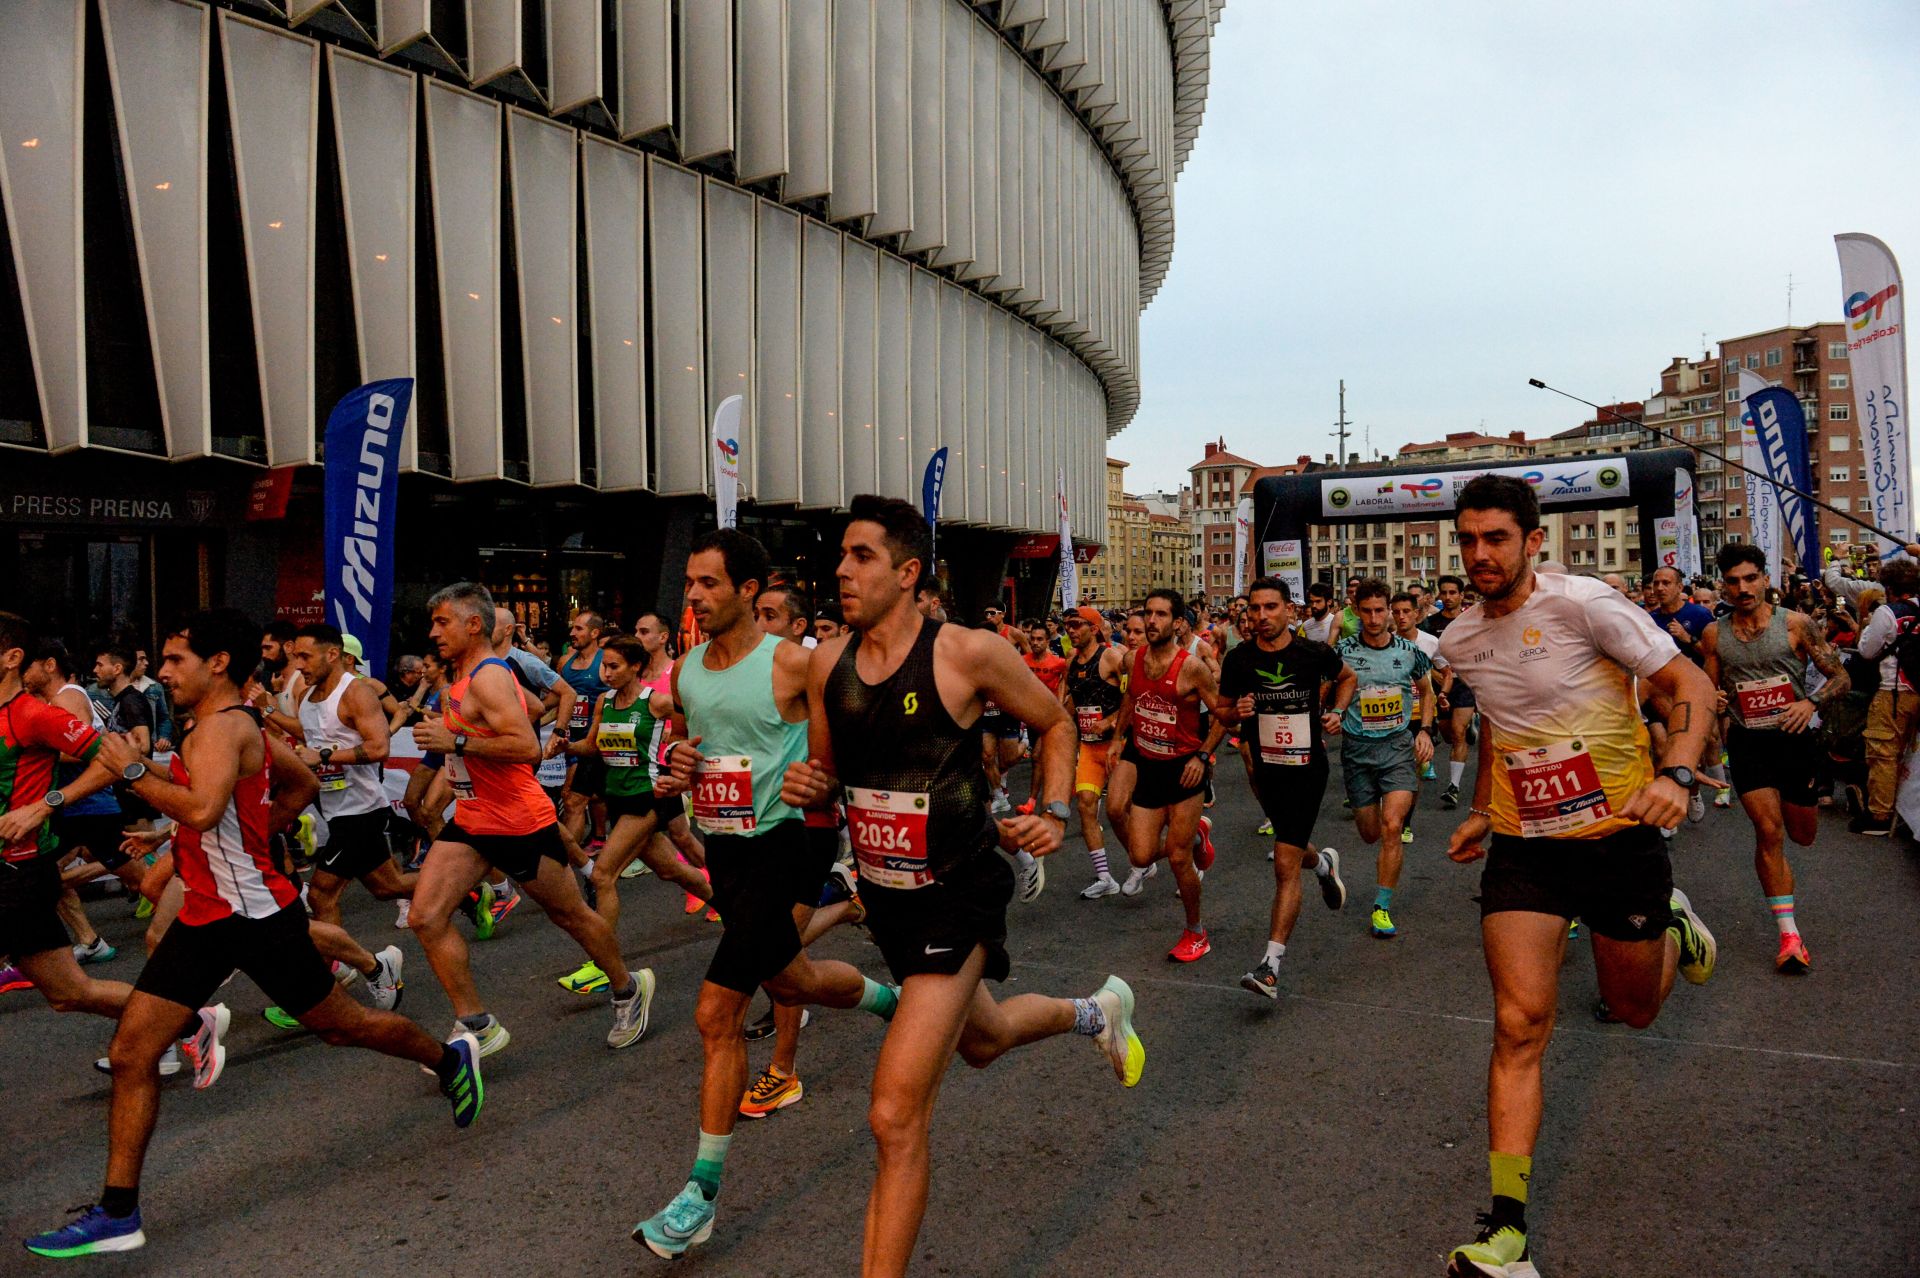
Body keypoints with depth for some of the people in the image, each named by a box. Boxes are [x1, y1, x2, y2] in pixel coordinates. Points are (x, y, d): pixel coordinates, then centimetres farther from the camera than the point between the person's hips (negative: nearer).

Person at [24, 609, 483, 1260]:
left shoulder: (224, 725, -18)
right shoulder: (227, 723, 11)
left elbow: (202, 809, -34)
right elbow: (304, 783, 22)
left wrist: (134, 770, -21)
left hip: (256, 913, -9)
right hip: (204, 917, 9)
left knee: (342, 1026, 9)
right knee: (129, 1055, 3)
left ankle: (450, 1059, 34)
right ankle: (118, 1214, 12)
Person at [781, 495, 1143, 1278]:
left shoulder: (967, 653, -17)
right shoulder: (828, 664, -2)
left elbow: (1056, 724, 0)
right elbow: (826, 777, 11)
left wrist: (1054, 813, -13)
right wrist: (809, 788, -12)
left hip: (958, 897, -7)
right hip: (884, 893, 7)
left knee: (895, 1117, -12)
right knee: (981, 1041, 30)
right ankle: (1094, 1013, 60)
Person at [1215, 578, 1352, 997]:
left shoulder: (1314, 653, -9)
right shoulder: (1238, 660, -5)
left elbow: (1346, 677, 13)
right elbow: (1222, 712, 6)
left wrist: (1337, 711, -3)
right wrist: (1236, 713, -17)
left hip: (1307, 769, -4)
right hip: (1265, 770, 4)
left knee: (1286, 864, -10)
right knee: (1293, 853, 22)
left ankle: (1271, 964, -8)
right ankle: (1324, 863, 59)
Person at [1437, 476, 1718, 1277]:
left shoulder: (1582, 603, -14)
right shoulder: (1460, 640, 3)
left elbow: (1689, 683, -12)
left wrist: (1677, 774, -27)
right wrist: (1481, 810, 22)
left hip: (1618, 836, -3)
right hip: (1522, 847, 3)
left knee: (1634, 1008, 15)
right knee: (1520, 1023, -9)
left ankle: (1673, 927, 50)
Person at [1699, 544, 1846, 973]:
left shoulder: (1797, 624, -6)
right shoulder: (1714, 634, 0)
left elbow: (1840, 677, -3)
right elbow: (1709, 688, 12)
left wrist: (1811, 703, -22)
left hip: (1795, 737, 0)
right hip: (1747, 741, 0)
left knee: (1802, 834, 15)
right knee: (1768, 830, -11)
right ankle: (1789, 936, -5)